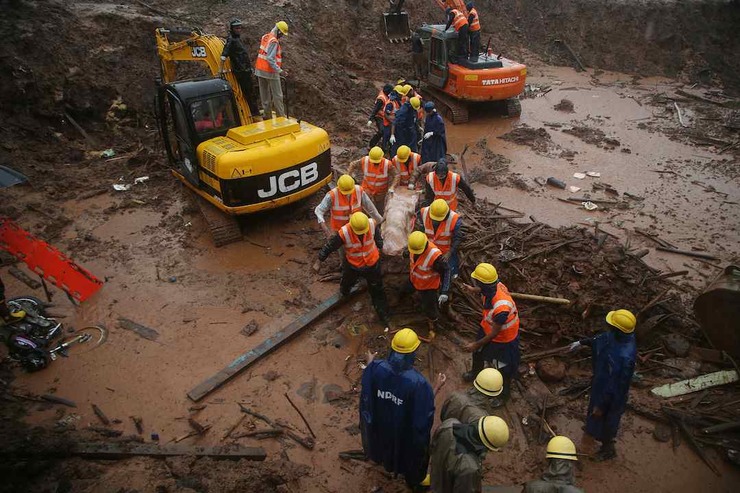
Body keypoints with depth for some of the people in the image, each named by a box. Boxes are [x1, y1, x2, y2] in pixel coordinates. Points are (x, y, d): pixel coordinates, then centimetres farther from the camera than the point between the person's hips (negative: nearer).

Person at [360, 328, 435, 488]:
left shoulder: (376, 367, -29)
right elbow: (425, 413, -23)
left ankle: (387, 462, 70)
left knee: (385, 441, 38)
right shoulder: (418, 382, -39)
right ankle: (413, 479, 59)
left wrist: (369, 365, 7)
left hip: (380, 421, 4)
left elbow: (366, 392, -8)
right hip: (407, 428, -3)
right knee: (410, 451, 30)